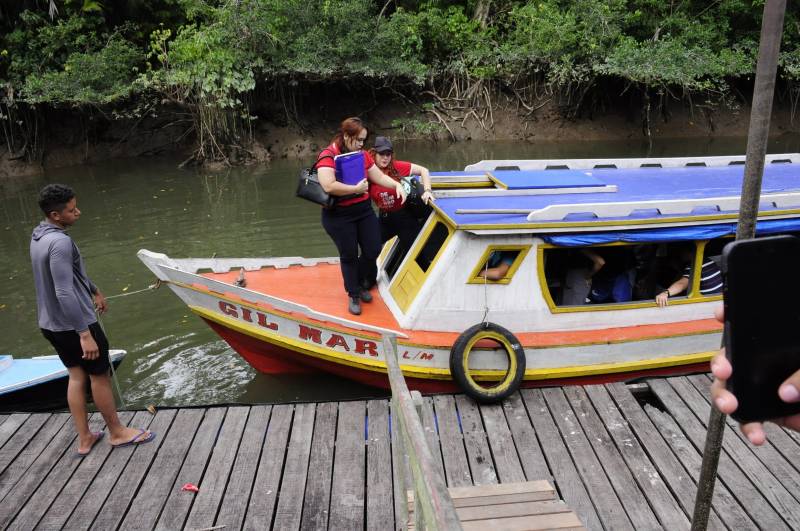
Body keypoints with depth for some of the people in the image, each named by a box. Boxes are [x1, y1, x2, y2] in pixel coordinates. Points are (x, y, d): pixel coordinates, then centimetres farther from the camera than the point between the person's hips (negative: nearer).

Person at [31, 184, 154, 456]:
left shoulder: (39, 236, 6)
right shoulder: (60, 242, -26)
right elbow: (65, 293, -30)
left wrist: (94, 291, 34)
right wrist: (85, 334, -29)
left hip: (51, 324, 9)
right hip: (74, 324, -9)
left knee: (76, 376, 17)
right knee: (99, 376, 7)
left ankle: (84, 438, 25)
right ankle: (117, 432, 23)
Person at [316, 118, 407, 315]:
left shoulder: (362, 155, 3)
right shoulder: (328, 156, -17)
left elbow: (379, 176, 9)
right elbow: (329, 186, -29)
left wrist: (397, 185, -7)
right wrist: (356, 189, -22)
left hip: (364, 210, 6)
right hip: (339, 216, -6)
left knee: (373, 250, 8)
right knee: (349, 255, 5)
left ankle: (361, 283, 35)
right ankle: (353, 295, 25)